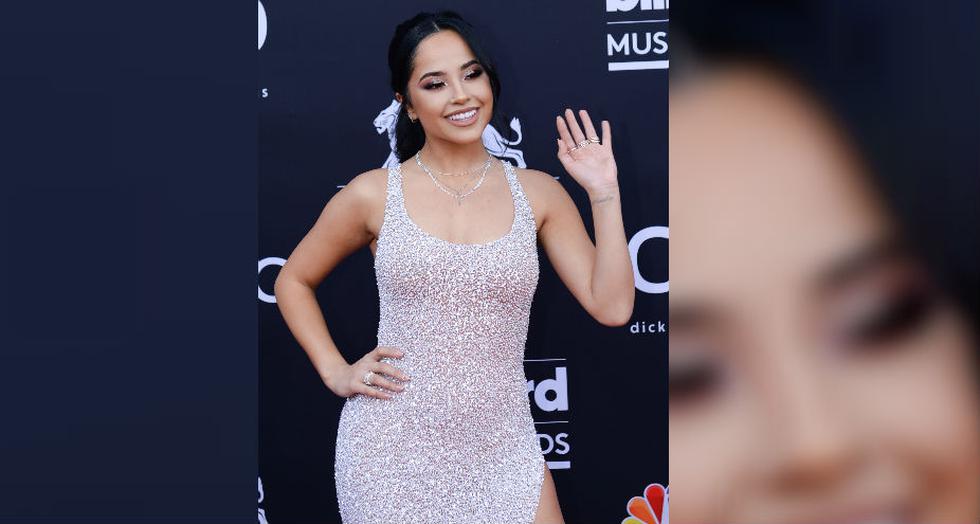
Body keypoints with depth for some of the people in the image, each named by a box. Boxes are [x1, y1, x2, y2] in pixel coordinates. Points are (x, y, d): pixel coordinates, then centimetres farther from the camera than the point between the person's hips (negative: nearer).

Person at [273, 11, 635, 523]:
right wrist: (335, 371, 2)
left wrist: (604, 193, -6)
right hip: (393, 448, -1)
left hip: (503, 446, 2)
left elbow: (611, 306, -3)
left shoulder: (537, 192, 1)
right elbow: (293, 281, 11)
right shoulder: (373, 194, -3)